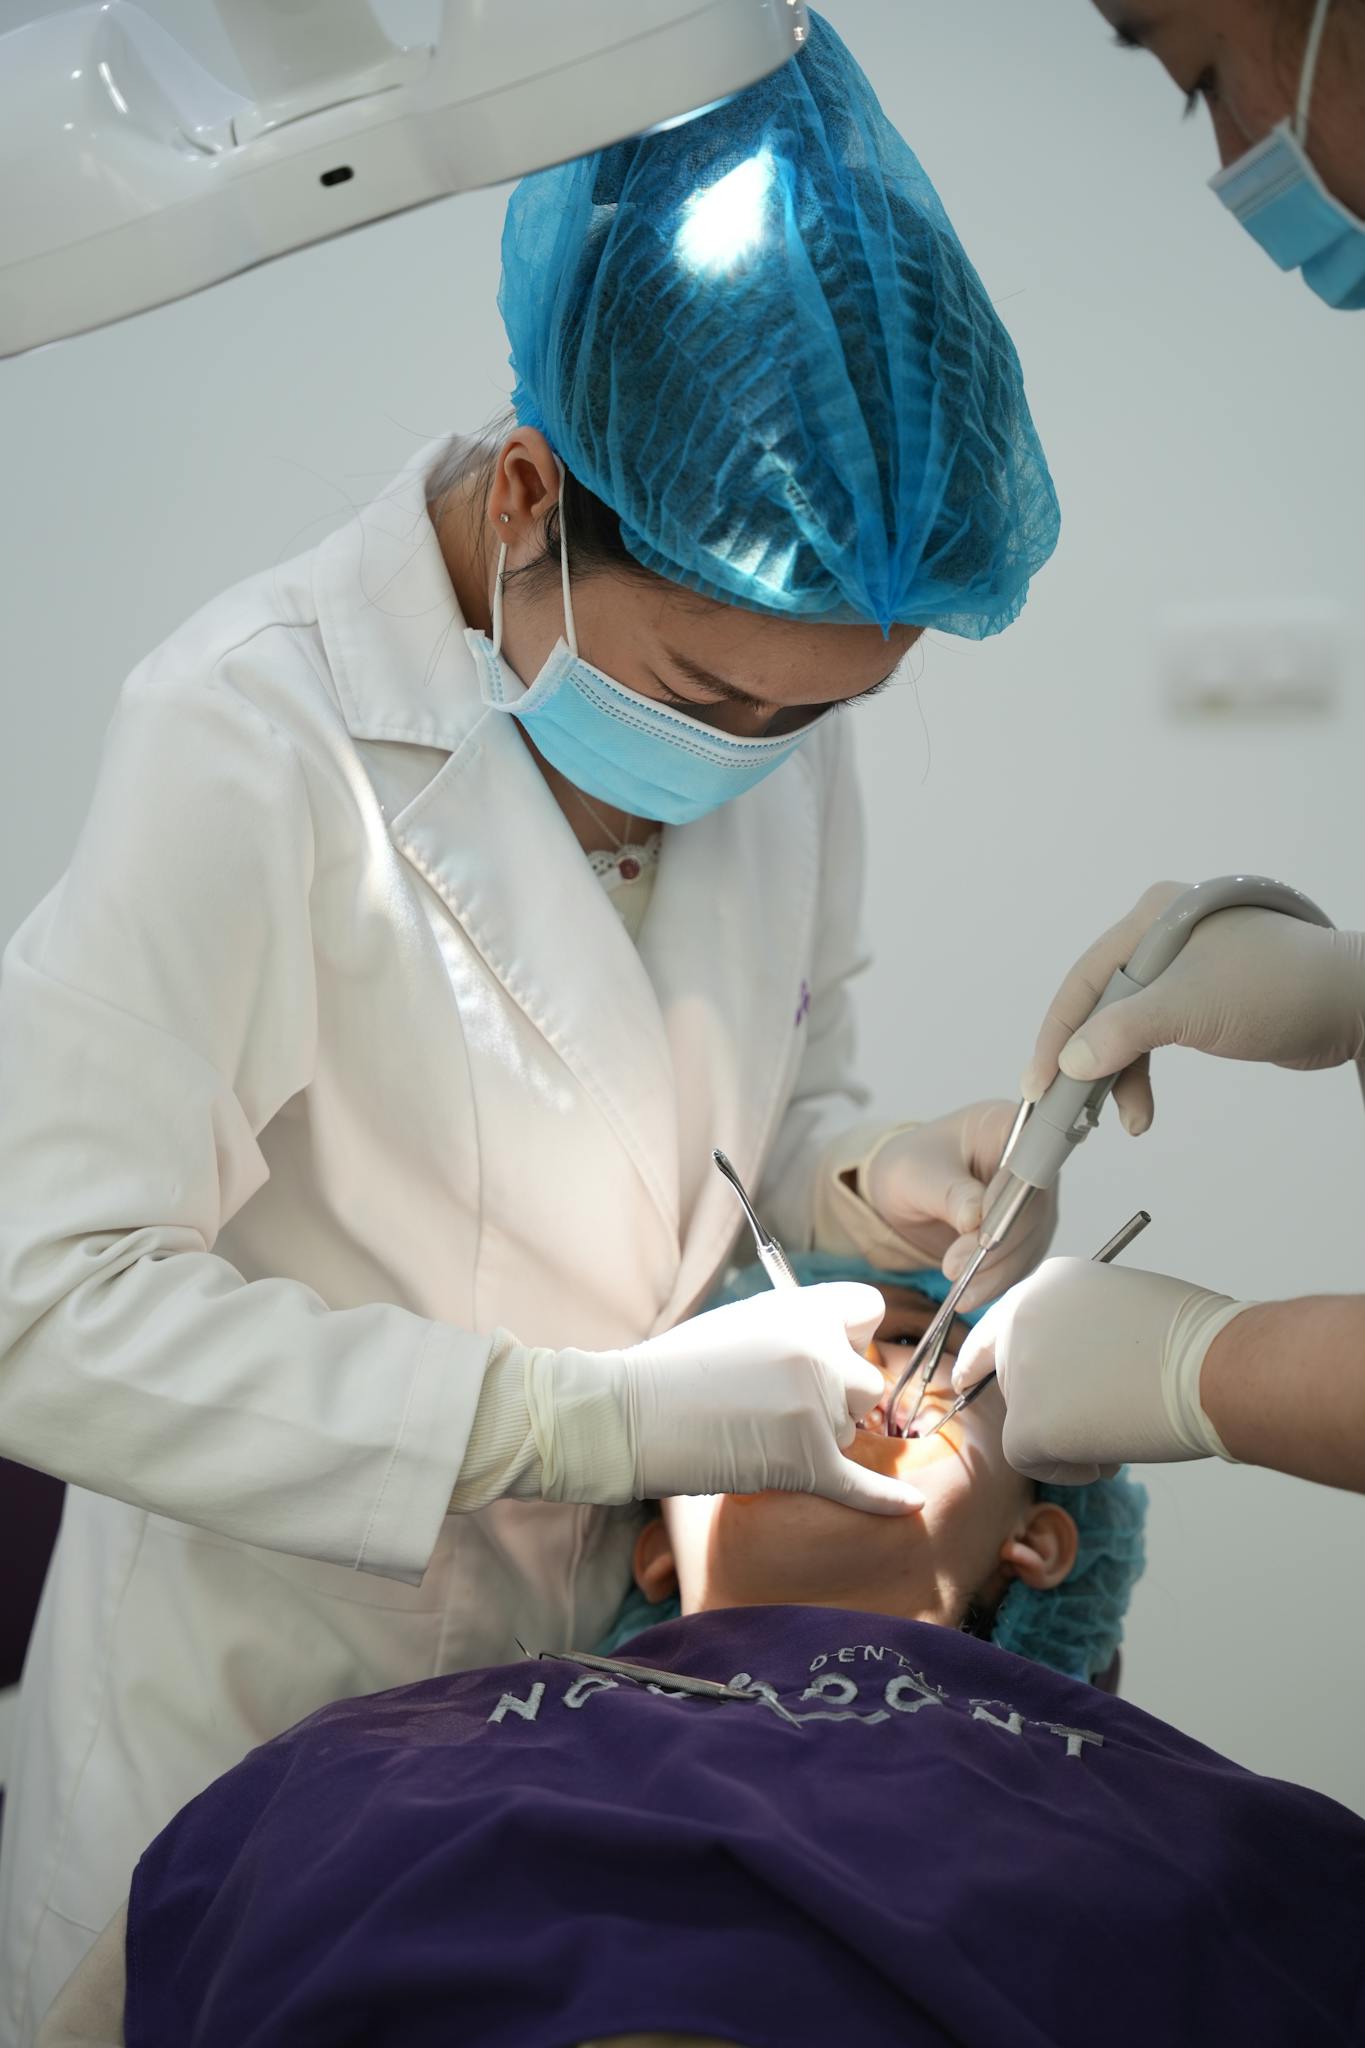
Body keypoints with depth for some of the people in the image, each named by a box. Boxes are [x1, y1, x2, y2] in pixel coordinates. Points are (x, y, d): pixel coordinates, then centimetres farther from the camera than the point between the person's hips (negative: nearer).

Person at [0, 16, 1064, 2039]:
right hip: (282, 1667, -5)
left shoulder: (770, 686, -6)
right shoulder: (255, 736, -26)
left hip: (615, 1625, 5)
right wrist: (599, 1414, -31)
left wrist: (866, 1179, -13)